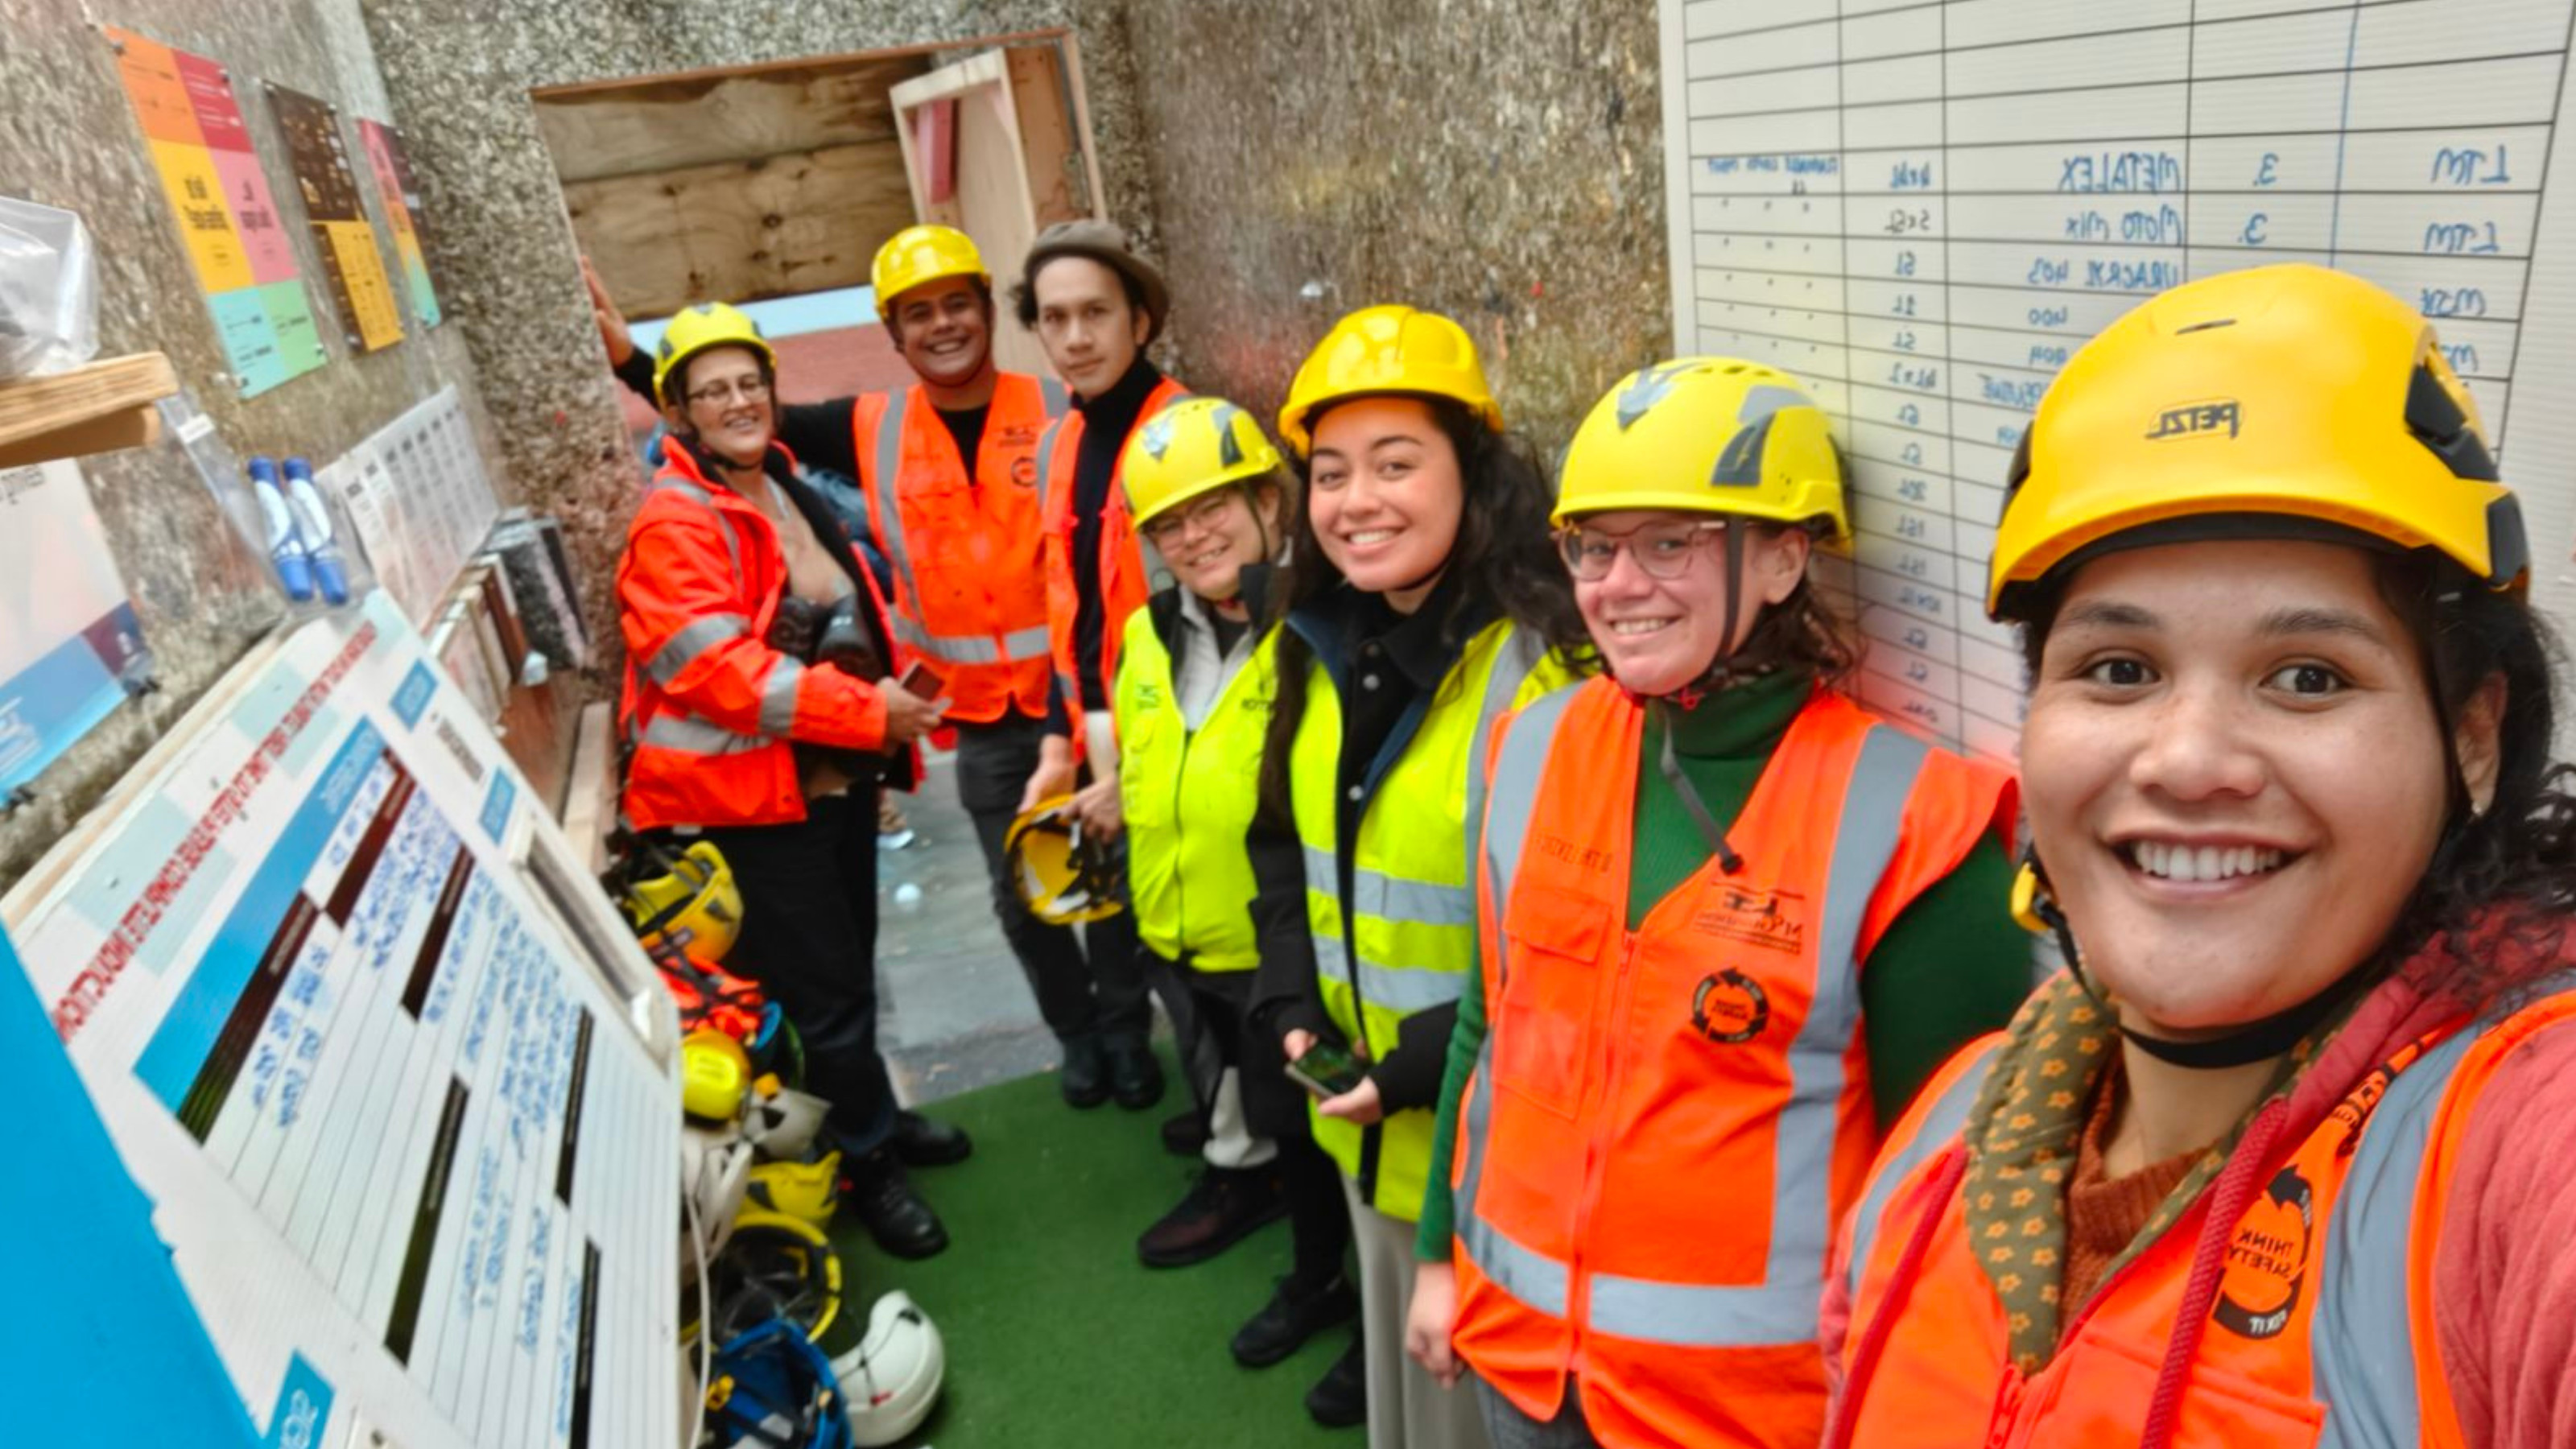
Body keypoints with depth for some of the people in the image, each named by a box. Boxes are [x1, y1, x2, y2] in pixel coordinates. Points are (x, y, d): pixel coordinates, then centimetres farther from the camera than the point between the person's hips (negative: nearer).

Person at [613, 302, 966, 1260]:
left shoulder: (789, 488, 10)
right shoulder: (674, 525, -16)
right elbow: (713, 667, -27)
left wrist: (886, 700, 9)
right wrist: (864, 711, -27)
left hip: (837, 775, 8)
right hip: (755, 800, -8)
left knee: (848, 969, 22)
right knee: (825, 989, 3)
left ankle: (867, 1112, 42)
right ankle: (870, 1164, 21)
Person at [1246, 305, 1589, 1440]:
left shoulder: (1542, 665, -22)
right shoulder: (1323, 650, 2)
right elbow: (1284, 844, 12)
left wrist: (1426, 1065, -21)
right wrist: (1292, 1004, 0)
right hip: (1365, 1122, 7)